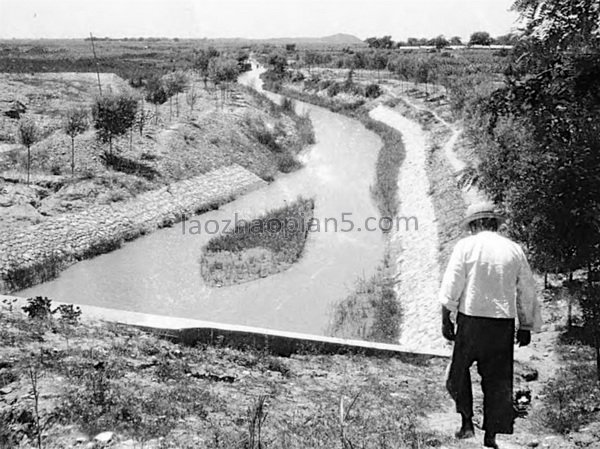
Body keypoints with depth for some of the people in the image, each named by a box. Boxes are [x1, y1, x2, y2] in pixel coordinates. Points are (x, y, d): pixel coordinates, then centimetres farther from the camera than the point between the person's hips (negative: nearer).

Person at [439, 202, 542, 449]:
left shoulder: (466, 246, -2)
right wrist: (526, 327, 18)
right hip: (504, 322, 3)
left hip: (471, 319, -3)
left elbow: (451, 286, -6)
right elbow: (527, 292, 11)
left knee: (459, 372, 16)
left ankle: (467, 422, 13)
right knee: (498, 378, 9)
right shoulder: (514, 250, 8)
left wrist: (446, 319, 0)